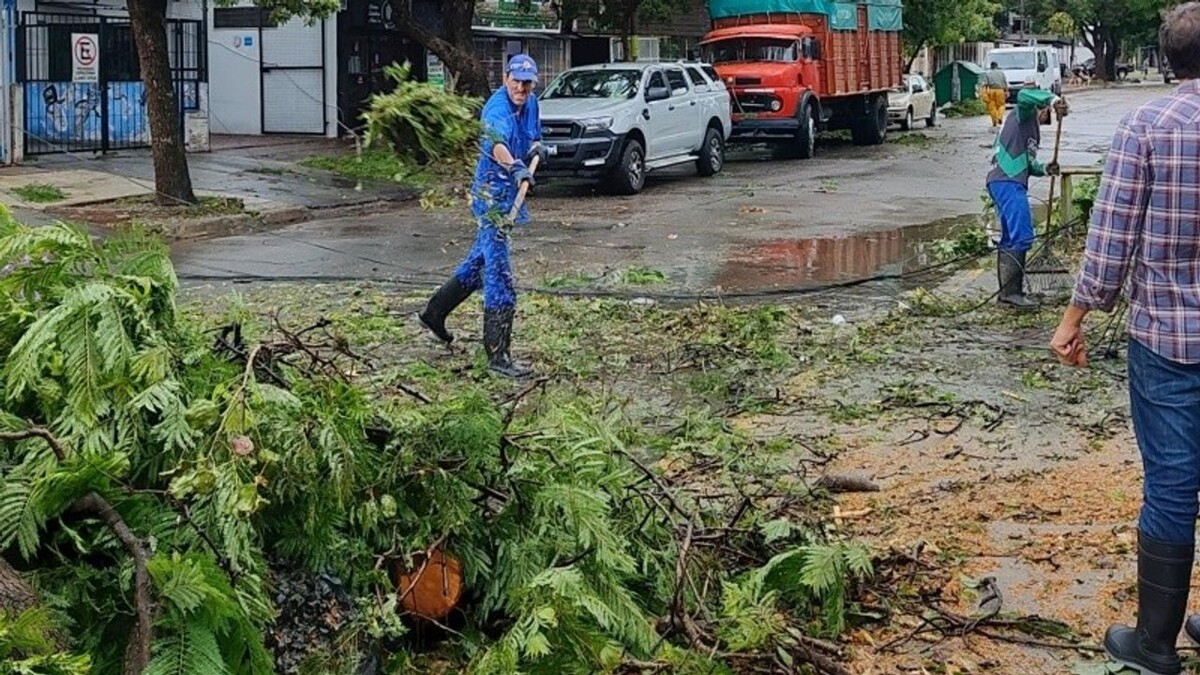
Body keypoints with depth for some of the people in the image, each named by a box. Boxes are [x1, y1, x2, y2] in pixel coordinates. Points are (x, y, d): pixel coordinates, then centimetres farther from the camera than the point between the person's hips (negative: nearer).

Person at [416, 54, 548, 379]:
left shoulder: (530, 103, 6)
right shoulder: (498, 108, -22)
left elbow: (534, 136, 25)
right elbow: (497, 144, -43)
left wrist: (537, 148, 2)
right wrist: (516, 167, -62)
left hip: (509, 194, 10)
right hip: (493, 194, -10)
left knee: (481, 260, 23)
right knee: (498, 273, -9)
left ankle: (435, 312, 40)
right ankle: (497, 355, -6)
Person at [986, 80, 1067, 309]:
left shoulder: (1032, 127, 28)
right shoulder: (1023, 115, 1)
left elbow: (1026, 162, 26)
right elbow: (1024, 95, -21)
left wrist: (1045, 169, 10)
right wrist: (1053, 98, -24)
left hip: (1010, 182, 11)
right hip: (1007, 182, -11)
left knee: (1010, 238, 12)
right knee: (1022, 236, -14)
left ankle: (1007, 290, 16)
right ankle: (1012, 291, -16)